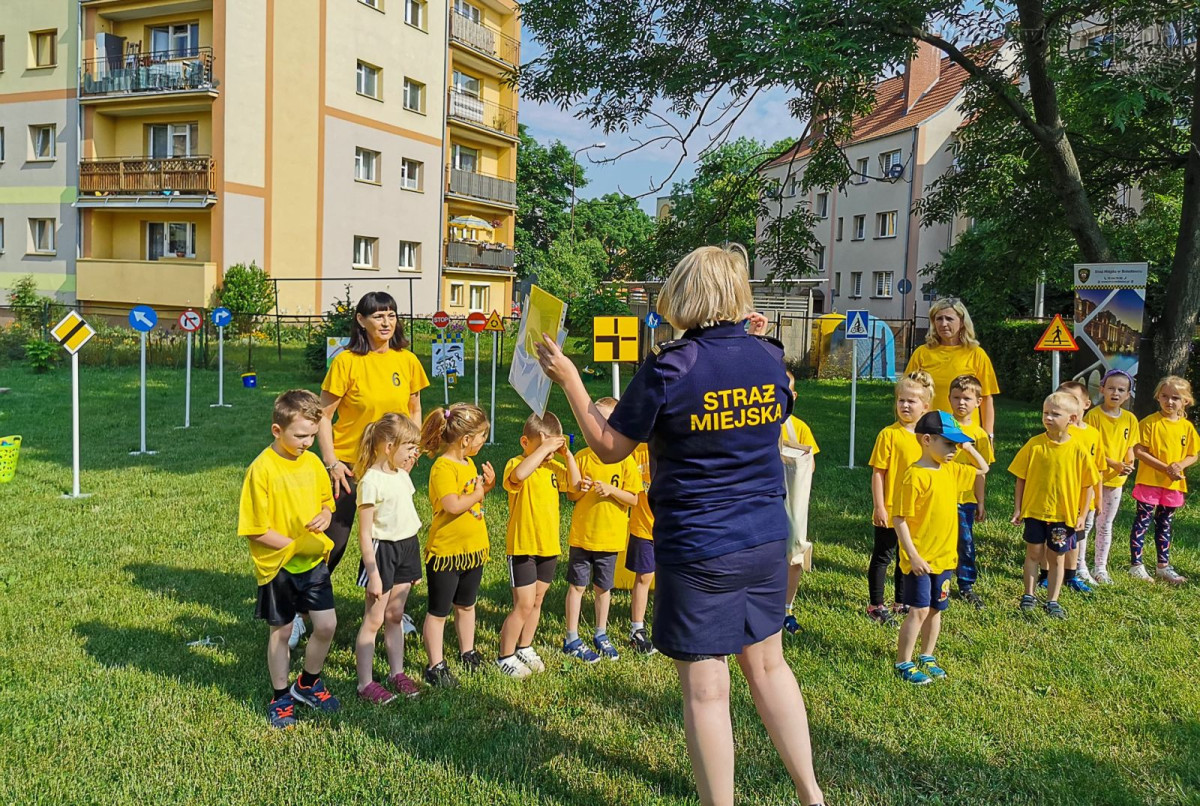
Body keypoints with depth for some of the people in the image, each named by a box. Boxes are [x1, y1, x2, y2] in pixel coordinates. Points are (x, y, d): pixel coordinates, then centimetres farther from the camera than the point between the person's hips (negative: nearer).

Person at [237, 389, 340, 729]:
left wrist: (324, 517, -8)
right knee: (281, 631, 10)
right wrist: (295, 545, -20)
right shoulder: (262, 469, -18)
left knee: (326, 625, 6)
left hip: (313, 561, 5)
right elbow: (255, 530, -17)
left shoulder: (313, 462, 0)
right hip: (277, 565, -5)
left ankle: (308, 684, 31)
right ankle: (281, 698, 28)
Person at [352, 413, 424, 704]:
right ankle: (365, 683, 8)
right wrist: (373, 574, -18)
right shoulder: (371, 481, -17)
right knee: (373, 619, 1)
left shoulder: (402, 475, 8)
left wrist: (414, 562, 18)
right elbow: (365, 534, -17)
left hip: (407, 547, 7)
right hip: (382, 551, -7)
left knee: (395, 615, 16)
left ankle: (397, 672, 25)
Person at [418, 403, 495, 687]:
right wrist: (477, 495, -17)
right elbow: (452, 506, -33)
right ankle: (435, 666, 14)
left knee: (466, 605, 22)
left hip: (473, 549, 9)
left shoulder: (469, 464, 9)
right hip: (446, 551, -9)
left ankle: (467, 653, 37)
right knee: (438, 612, 5)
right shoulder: (443, 468, -22)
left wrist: (487, 485, 2)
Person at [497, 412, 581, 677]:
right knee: (524, 605, -5)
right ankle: (505, 656, 10)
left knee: (537, 599, 17)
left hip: (549, 546, 7)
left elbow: (575, 482, 1)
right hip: (522, 546, -7)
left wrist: (566, 454, -9)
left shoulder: (554, 466, 7)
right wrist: (544, 448, -34)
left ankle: (525, 648, 34)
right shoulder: (517, 464, -15)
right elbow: (519, 475, -38)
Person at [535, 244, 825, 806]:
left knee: (705, 690, 6)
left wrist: (568, 380, 1)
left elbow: (609, 447, -7)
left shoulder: (668, 370, -16)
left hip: (697, 549, -6)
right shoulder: (771, 359, -1)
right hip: (766, 539, 6)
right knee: (767, 663, 22)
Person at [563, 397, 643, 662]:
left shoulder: (625, 460, -5)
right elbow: (571, 495, 5)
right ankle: (572, 640, 16)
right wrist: (579, 490, -16)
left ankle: (601, 635, 31)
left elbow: (634, 499, -5)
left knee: (603, 587, 13)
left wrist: (611, 490, -20)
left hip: (610, 536, 0)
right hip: (581, 533, 0)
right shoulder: (582, 457, -1)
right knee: (577, 586, 5)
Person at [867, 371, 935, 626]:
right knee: (882, 556, 6)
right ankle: (876, 605, 17)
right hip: (890, 510, -5)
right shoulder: (889, 434, -12)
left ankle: (901, 602, 32)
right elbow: (878, 473, -12)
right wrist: (879, 507, -14)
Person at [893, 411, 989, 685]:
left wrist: (968, 448, 9)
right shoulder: (915, 476, -17)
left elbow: (982, 470, 26)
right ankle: (903, 664, 7)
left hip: (945, 556, 7)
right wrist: (913, 556, -20)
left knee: (935, 609, 15)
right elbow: (899, 519, -17)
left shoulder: (952, 470, 7)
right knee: (919, 610, -5)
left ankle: (927, 657, 30)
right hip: (920, 558, -7)